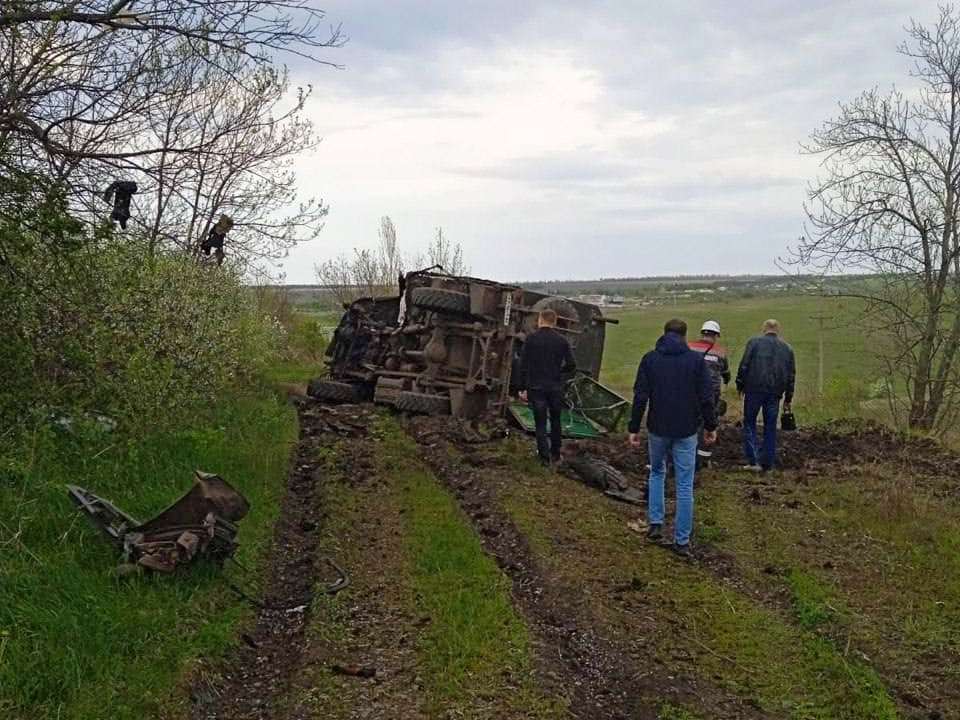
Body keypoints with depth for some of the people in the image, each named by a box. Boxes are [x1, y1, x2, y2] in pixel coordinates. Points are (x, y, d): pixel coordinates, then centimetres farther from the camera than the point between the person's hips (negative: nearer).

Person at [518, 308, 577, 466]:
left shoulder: (531, 339, -5)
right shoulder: (562, 340, 0)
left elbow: (523, 365, -8)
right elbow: (571, 365, -1)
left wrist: (523, 388, -3)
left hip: (536, 387, -2)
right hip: (556, 387, 2)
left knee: (540, 423, 5)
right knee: (555, 421, 16)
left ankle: (545, 457, 3)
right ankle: (555, 455, 23)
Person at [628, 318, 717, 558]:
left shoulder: (650, 359, -3)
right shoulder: (696, 359, -4)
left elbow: (640, 397, -6)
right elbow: (706, 398, -6)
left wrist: (634, 428, 1)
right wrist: (710, 426, 6)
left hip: (658, 429, 1)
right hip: (686, 431, -1)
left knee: (657, 472, 24)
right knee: (684, 485, 5)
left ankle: (655, 523, 16)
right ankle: (682, 540, 9)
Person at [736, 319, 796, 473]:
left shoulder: (754, 342, 1)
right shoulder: (787, 348, 13)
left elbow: (744, 366, -6)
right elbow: (791, 375, 13)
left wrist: (740, 386, 3)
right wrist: (788, 399, 17)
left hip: (754, 389, -3)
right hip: (774, 393, 3)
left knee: (749, 423, 6)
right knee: (770, 428, 9)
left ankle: (753, 461, -3)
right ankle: (767, 464, 11)